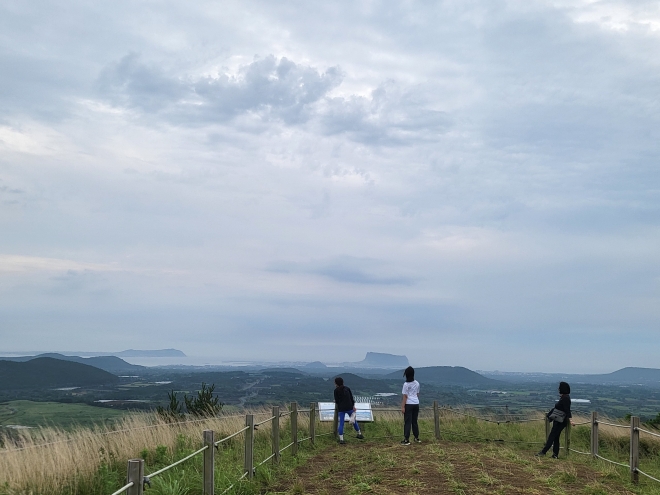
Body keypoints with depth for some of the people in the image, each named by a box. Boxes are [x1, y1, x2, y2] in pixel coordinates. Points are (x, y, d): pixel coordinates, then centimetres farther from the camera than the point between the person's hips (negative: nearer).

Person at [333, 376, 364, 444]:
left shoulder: (336, 390, -3)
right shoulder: (347, 388, 8)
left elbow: (337, 401, -1)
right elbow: (351, 397, 6)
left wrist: (336, 402, 21)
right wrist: (353, 406, 9)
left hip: (341, 409, -3)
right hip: (349, 407, 3)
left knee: (341, 424, -1)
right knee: (354, 421, 19)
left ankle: (341, 439, -7)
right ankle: (360, 434, 29)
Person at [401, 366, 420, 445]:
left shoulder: (406, 384, -11)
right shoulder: (417, 383, 7)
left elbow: (405, 396, -11)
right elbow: (418, 394, 14)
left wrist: (403, 407, -9)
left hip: (409, 404, -6)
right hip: (416, 404, 6)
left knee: (407, 422, -2)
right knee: (414, 421, 17)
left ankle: (406, 440, -3)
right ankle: (417, 438, 24)